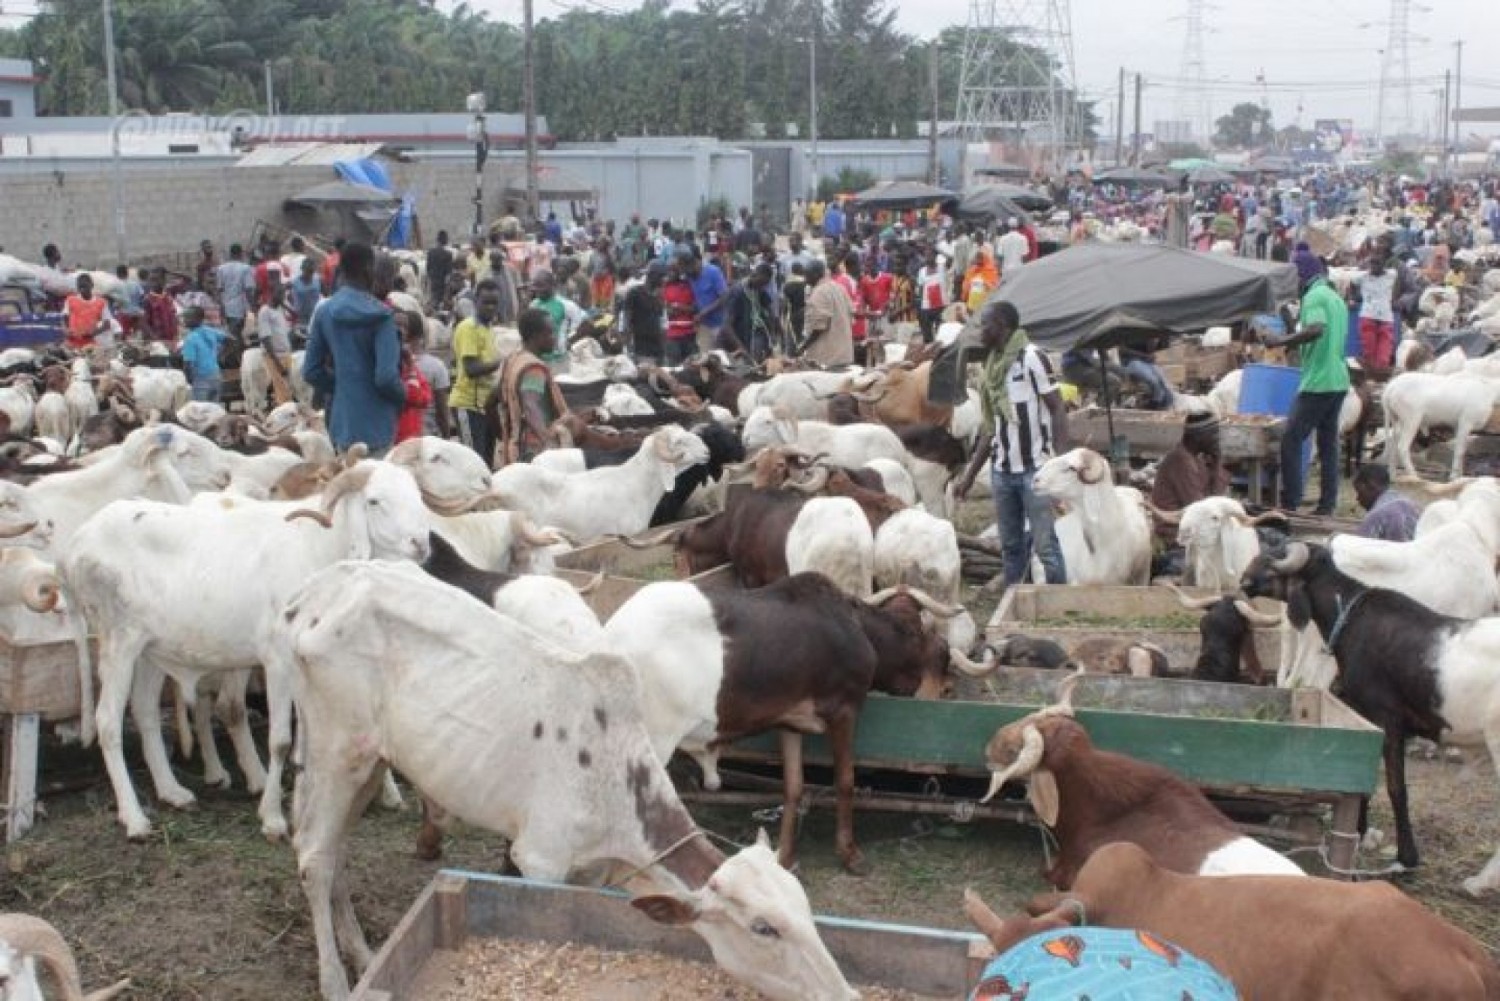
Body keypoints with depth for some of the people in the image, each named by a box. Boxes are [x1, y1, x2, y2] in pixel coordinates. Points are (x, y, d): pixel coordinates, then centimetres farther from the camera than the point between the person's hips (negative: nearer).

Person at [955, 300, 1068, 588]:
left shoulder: (1031, 357, -6)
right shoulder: (992, 366, 14)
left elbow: (1058, 409, -10)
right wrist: (969, 475, 17)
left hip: (1035, 469, -7)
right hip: (1001, 471, 7)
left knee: (1045, 545, -8)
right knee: (1011, 546, 10)